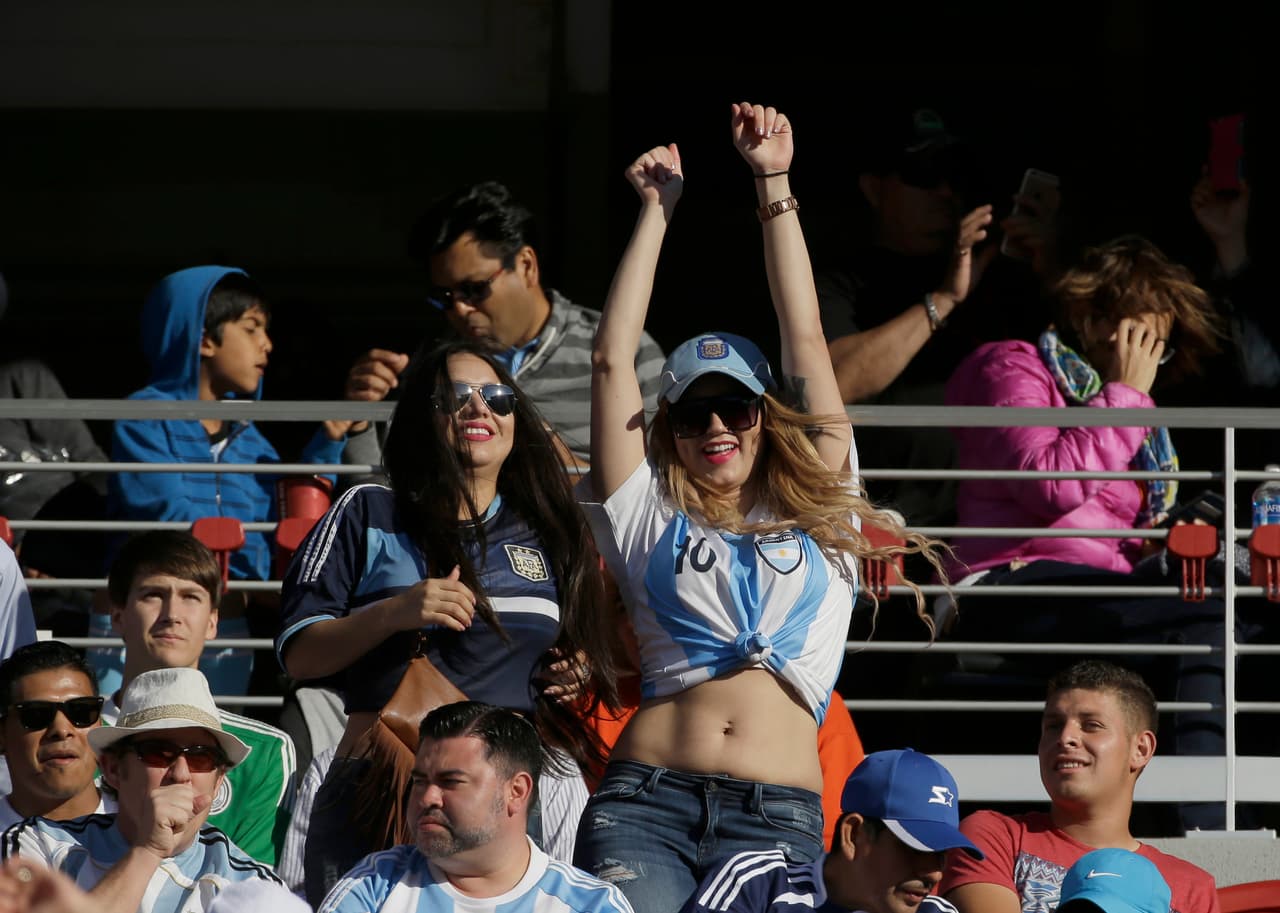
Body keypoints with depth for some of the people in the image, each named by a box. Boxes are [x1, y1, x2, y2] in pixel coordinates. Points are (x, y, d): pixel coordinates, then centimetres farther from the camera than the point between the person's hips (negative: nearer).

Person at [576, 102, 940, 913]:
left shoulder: (816, 507, 20)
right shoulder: (652, 518, 19)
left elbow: (805, 336, 17)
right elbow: (613, 359, 16)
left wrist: (775, 185, 17)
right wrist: (658, 211, 20)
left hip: (778, 816, 0)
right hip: (647, 797, 0)